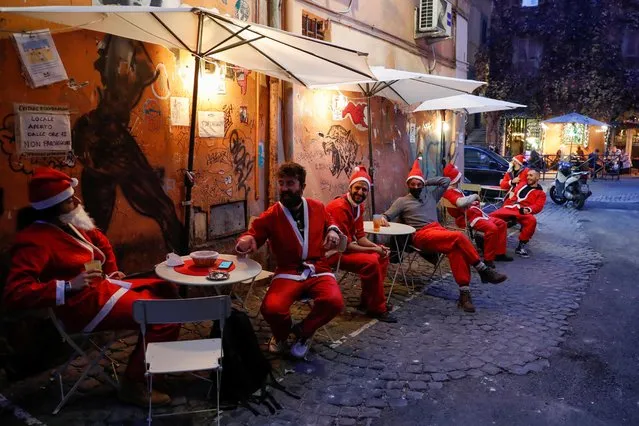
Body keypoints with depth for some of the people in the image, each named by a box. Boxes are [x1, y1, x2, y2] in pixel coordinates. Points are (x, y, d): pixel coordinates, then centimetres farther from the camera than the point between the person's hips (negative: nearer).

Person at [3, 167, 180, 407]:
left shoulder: (68, 225, 6)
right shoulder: (35, 241, -21)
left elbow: (101, 242, 27)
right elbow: (15, 294, -30)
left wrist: (112, 272, 18)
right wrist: (69, 286, -35)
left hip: (103, 286, 10)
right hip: (87, 305, -10)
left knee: (166, 290, 17)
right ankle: (134, 384, -4)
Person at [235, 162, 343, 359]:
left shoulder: (317, 207, 6)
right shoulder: (270, 216, -3)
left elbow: (329, 222, 27)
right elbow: (253, 235, 4)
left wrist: (333, 231, 4)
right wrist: (245, 241, -21)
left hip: (318, 270, 2)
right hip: (288, 273, -1)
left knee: (334, 302, -30)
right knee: (271, 308, -30)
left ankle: (303, 332, 4)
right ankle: (282, 334, 11)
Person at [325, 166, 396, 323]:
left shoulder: (358, 206, 5)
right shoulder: (339, 208, -25)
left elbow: (360, 237, 9)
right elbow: (344, 245, -25)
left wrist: (377, 247, -9)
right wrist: (374, 250, -18)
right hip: (333, 252, -10)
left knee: (382, 256, 7)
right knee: (371, 262, -25)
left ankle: (368, 301, 13)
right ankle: (376, 308, -9)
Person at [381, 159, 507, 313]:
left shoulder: (430, 195, 26)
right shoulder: (402, 201, 13)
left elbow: (446, 181, 25)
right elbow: (387, 216, 4)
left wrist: (427, 181, 21)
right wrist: (383, 219, -20)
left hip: (438, 230, 5)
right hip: (421, 236, -5)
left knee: (456, 249, -32)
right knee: (459, 237, -30)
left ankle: (464, 292, -35)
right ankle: (483, 270, -19)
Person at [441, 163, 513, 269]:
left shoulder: (456, 190, 18)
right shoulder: (449, 192, -17)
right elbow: (461, 202, -36)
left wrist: (474, 202, 9)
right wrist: (474, 196, -19)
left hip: (474, 214, 12)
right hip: (467, 218, -12)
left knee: (501, 223, 12)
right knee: (492, 228, -32)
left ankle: (500, 253, 14)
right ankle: (488, 259, -23)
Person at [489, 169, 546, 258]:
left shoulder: (540, 193, 17)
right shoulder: (522, 184, 29)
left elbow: (538, 206, 1)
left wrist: (528, 209, -19)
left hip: (523, 212, -3)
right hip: (508, 208, 3)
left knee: (532, 220, -37)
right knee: (492, 217, -24)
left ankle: (521, 245, -26)